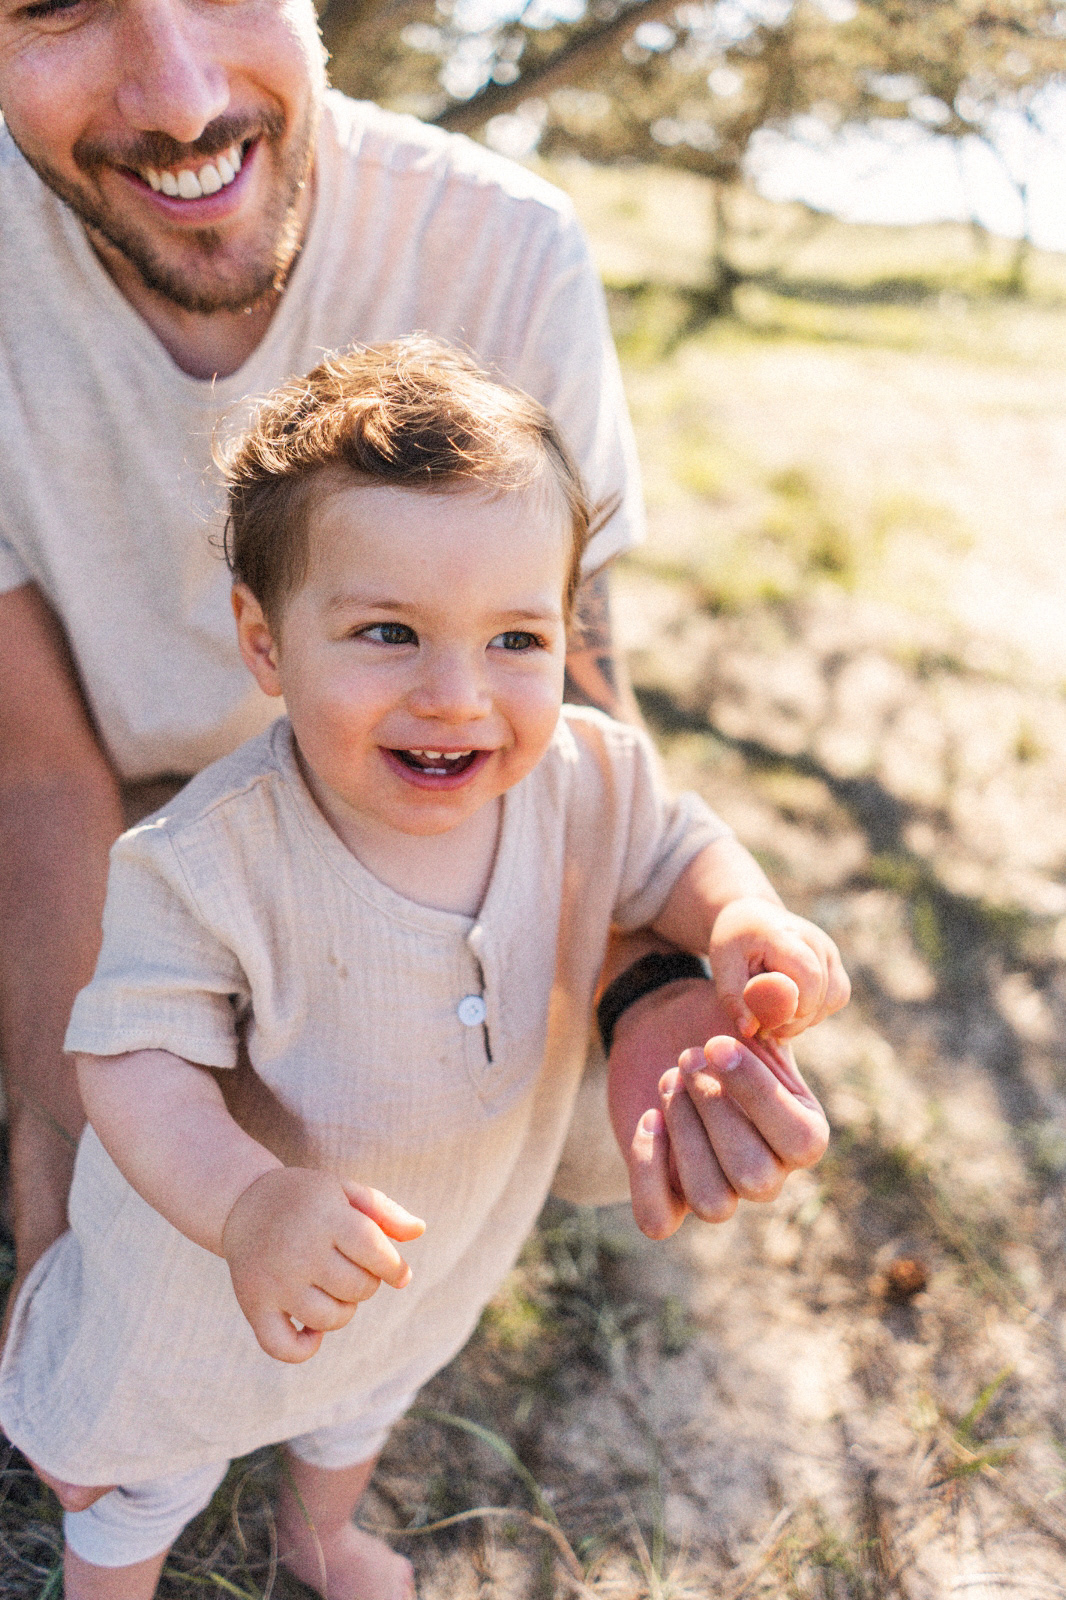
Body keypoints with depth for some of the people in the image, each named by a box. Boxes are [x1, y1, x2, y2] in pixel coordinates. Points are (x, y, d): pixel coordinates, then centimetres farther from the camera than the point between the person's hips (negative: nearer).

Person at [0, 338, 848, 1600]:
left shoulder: (588, 779, -25)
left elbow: (671, 850, -6)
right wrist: (245, 1201, -49)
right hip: (207, 1263, -4)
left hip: (441, 1254, 5)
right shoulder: (211, 862, -38)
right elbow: (136, 1059, -32)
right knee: (136, 1489, 26)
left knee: (369, 1401, 39)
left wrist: (745, 920, -27)